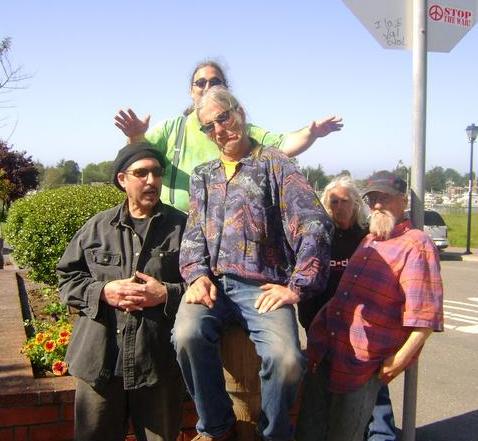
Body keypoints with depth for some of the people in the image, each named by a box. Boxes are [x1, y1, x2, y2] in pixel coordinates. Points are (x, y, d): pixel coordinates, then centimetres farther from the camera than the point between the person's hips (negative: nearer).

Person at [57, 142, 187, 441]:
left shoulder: (182, 226, 2)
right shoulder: (97, 228, 9)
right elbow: (67, 279, 11)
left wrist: (165, 294, -14)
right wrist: (103, 292, -7)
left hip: (159, 361, -1)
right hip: (99, 360, 2)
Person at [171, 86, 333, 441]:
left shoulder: (274, 164, 6)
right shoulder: (203, 176, 22)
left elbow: (314, 224, -5)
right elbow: (194, 234, 16)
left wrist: (296, 287, -12)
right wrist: (197, 275, -5)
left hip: (260, 285, -3)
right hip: (212, 281, 3)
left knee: (286, 358, -29)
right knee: (187, 335, -30)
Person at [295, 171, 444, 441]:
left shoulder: (416, 245, -13)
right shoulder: (368, 242, 15)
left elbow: (426, 314, -18)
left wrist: (399, 361, -19)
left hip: (364, 365, -8)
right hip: (325, 353, 8)